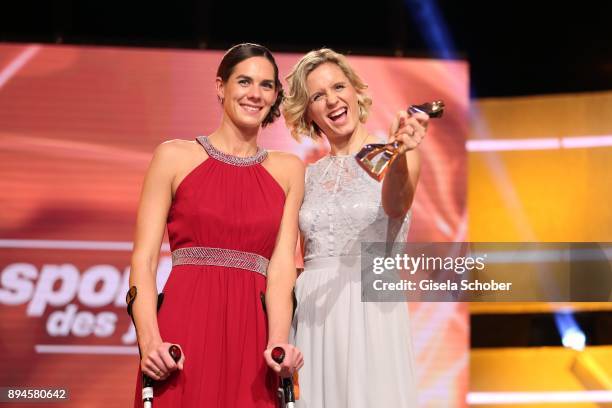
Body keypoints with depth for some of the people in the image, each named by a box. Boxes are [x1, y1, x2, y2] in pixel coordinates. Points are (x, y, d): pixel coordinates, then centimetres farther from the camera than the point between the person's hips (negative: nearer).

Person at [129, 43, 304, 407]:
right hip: (184, 329, -2)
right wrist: (150, 340, -16)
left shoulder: (289, 170, 11)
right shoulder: (175, 157, 5)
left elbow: (282, 265, 1)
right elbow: (144, 257, -1)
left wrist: (277, 343, -15)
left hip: (252, 337, 2)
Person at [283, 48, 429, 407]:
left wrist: (400, 153, -41)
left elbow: (396, 206, -23)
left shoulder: (391, 158, -1)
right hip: (314, 312, 4)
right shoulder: (308, 176, 12)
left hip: (372, 308, -4)